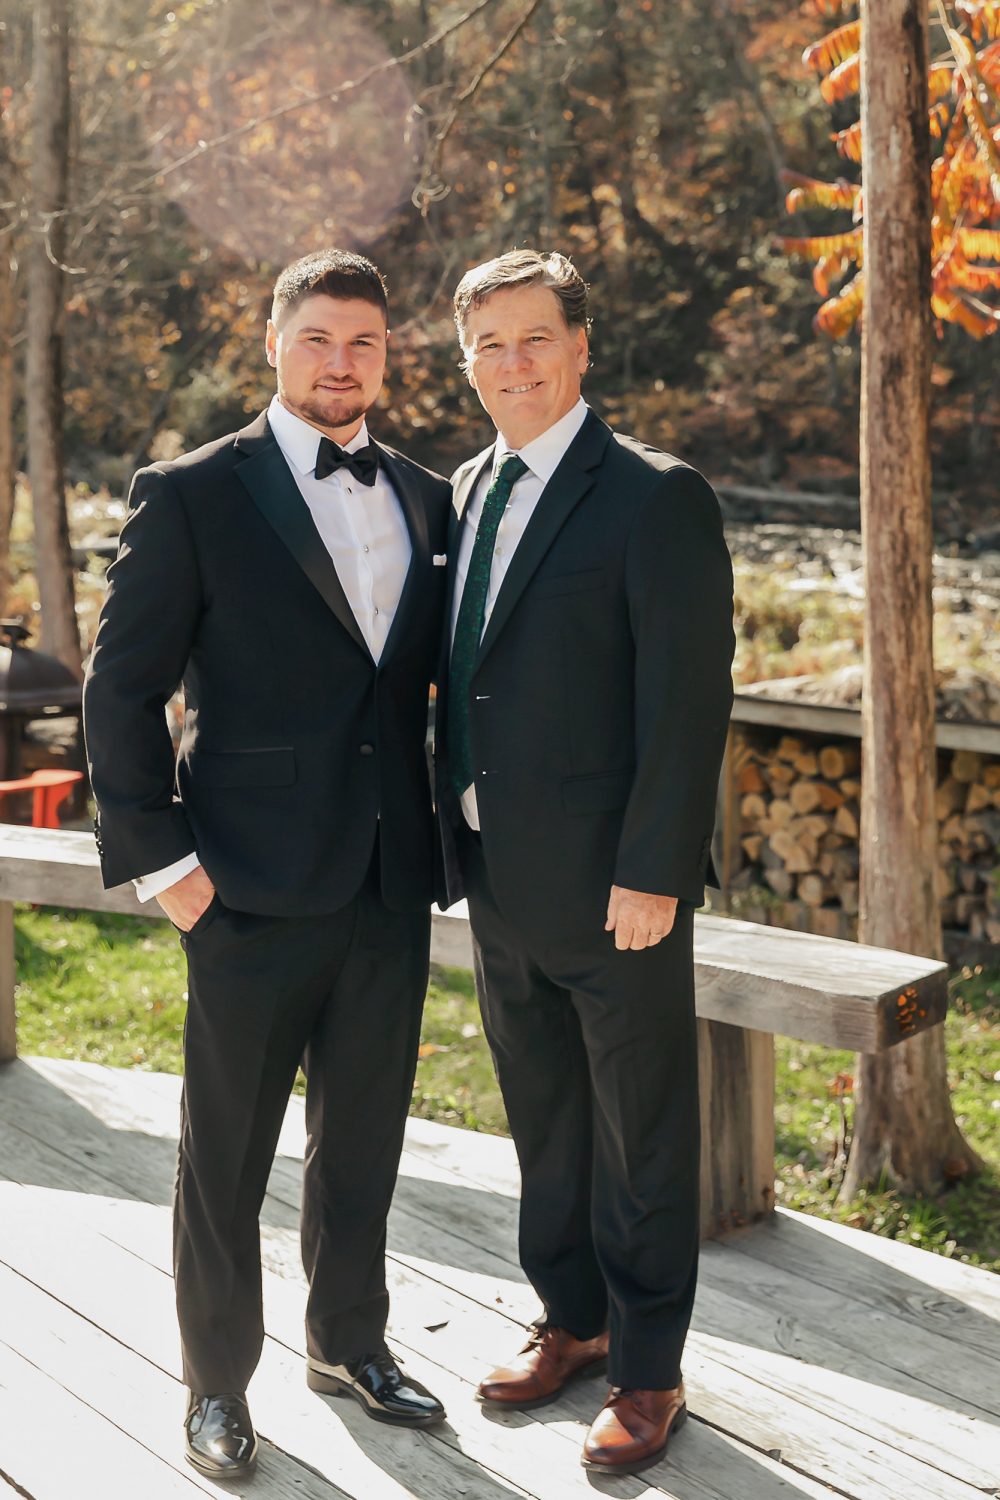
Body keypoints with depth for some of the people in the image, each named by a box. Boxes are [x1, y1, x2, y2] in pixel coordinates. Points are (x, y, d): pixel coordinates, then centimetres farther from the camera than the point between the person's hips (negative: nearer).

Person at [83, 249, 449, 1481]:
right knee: (226, 1157, 9)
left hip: (390, 889, 5)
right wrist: (160, 859, -11)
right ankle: (217, 1383, 27)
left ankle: (349, 1344, 38)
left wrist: (439, 836, 7)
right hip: (253, 893, -5)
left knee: (363, 1141, 18)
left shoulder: (426, 500, 9)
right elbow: (120, 691, -7)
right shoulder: (192, 496, -7)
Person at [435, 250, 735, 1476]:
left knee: (640, 1133, 8)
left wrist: (651, 871, -19)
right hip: (499, 880, 7)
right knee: (543, 1121, 19)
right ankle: (572, 1319, 37)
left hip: (612, 884, -7)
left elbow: (689, 700, -16)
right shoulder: (468, 494, 11)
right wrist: (460, 842, 9)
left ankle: (647, 1370, 22)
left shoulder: (657, 497, -12)